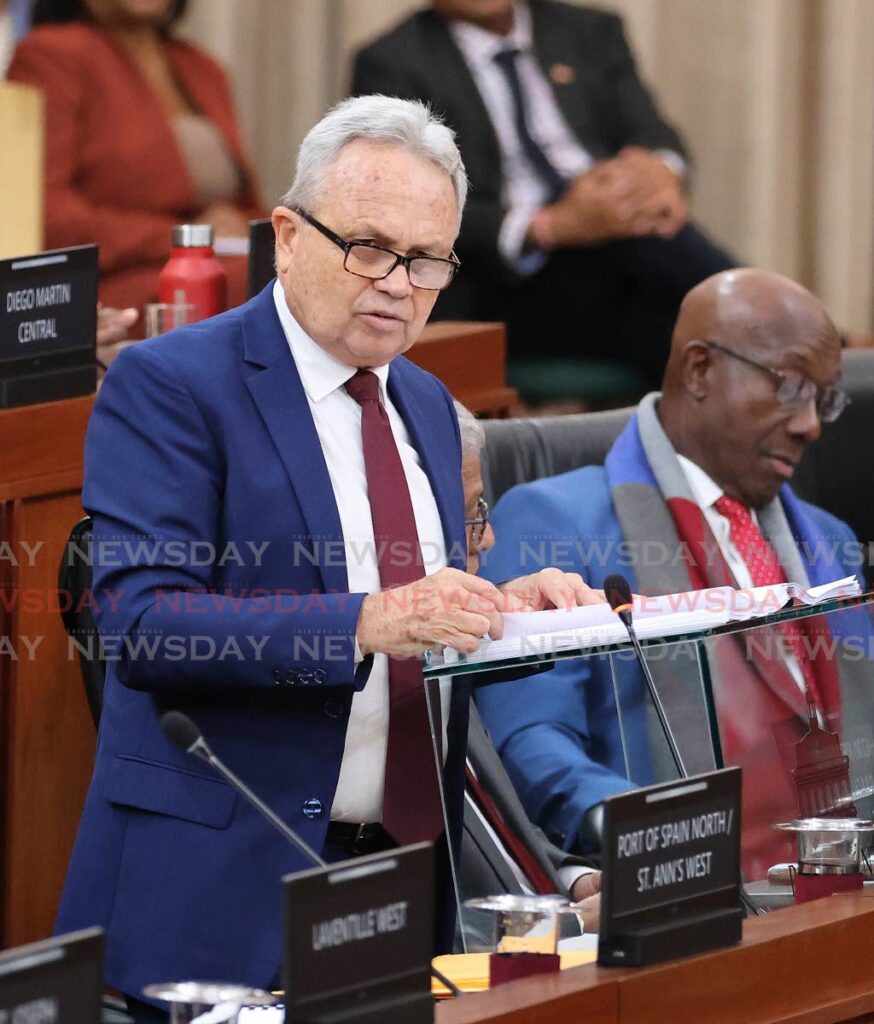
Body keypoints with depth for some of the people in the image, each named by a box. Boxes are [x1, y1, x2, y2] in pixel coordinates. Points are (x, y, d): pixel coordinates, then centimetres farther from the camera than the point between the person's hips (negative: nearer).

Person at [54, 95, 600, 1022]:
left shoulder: (426, 404, 17)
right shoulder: (167, 386, -8)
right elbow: (140, 623, -19)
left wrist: (498, 609, -2)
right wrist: (367, 623, -30)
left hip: (412, 865, 6)